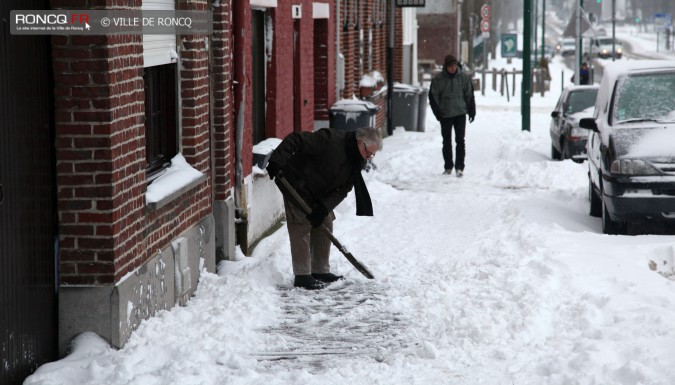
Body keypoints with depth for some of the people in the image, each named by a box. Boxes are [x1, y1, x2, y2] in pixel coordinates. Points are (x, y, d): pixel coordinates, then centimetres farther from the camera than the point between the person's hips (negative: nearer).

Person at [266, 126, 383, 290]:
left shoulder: (357, 162, -5)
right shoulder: (330, 140, -30)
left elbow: (343, 189, -7)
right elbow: (294, 140, -32)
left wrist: (324, 207, -22)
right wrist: (276, 162, -41)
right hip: (297, 189, -8)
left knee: (325, 227, 9)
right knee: (301, 229, -10)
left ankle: (321, 272, 20)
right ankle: (302, 276, -7)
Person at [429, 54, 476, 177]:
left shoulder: (463, 78, 1)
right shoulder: (438, 79, -3)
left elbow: (469, 95, 7)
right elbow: (433, 96, 1)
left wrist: (471, 111, 4)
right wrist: (437, 112, -7)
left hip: (460, 113, 0)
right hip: (445, 115, 0)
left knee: (460, 140, -5)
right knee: (447, 141, 7)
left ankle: (459, 167, -3)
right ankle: (448, 167, 16)